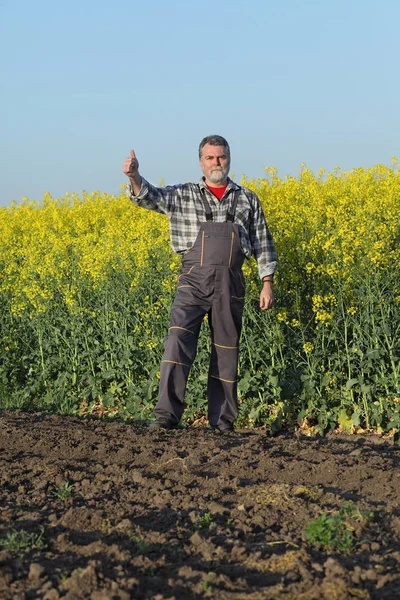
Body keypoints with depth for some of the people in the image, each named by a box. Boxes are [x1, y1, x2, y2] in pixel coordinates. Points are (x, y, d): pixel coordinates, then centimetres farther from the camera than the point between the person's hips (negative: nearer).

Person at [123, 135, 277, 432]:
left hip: (229, 283, 2)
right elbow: (149, 196, -5)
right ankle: (167, 414, -21)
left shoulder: (248, 199, 12)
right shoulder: (183, 195, 9)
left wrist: (268, 283, 5)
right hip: (194, 280, -1)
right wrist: (134, 176, -25)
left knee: (226, 351, 5)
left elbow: (263, 244, 13)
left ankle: (222, 422, 14)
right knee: (179, 338, -19)